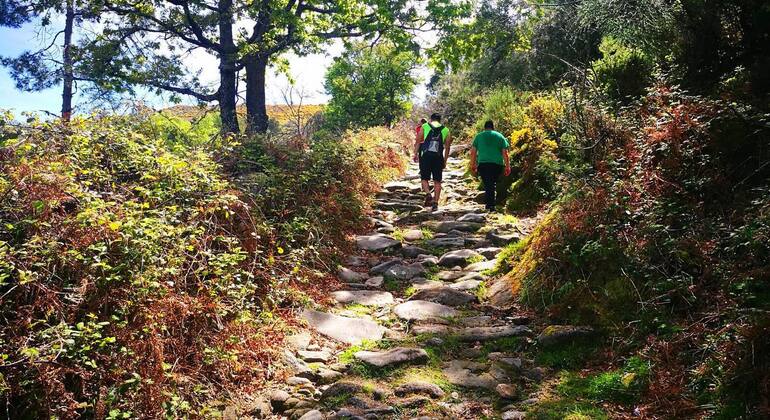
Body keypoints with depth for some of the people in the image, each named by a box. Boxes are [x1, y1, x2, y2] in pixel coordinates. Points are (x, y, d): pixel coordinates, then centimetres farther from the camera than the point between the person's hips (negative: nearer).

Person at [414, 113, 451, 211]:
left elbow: (418, 141, 2)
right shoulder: (446, 130, 14)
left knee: (424, 178, 9)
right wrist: (445, 161, 17)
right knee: (437, 181, 8)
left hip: (425, 155, -1)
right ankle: (435, 202, 5)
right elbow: (447, 147, 12)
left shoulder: (425, 126, 10)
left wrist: (415, 153, 3)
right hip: (438, 157, 1)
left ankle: (428, 194, -15)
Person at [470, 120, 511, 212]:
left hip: (483, 164, -1)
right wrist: (507, 167, 7)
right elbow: (505, 153, 5)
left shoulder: (479, 136, 13)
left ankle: (489, 204, -12)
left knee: (487, 184, 2)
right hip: (497, 164, 1)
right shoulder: (500, 136, 12)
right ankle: (491, 205, 11)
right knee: (493, 184, 12)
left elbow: (473, 152, 8)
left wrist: (472, 166, 14)